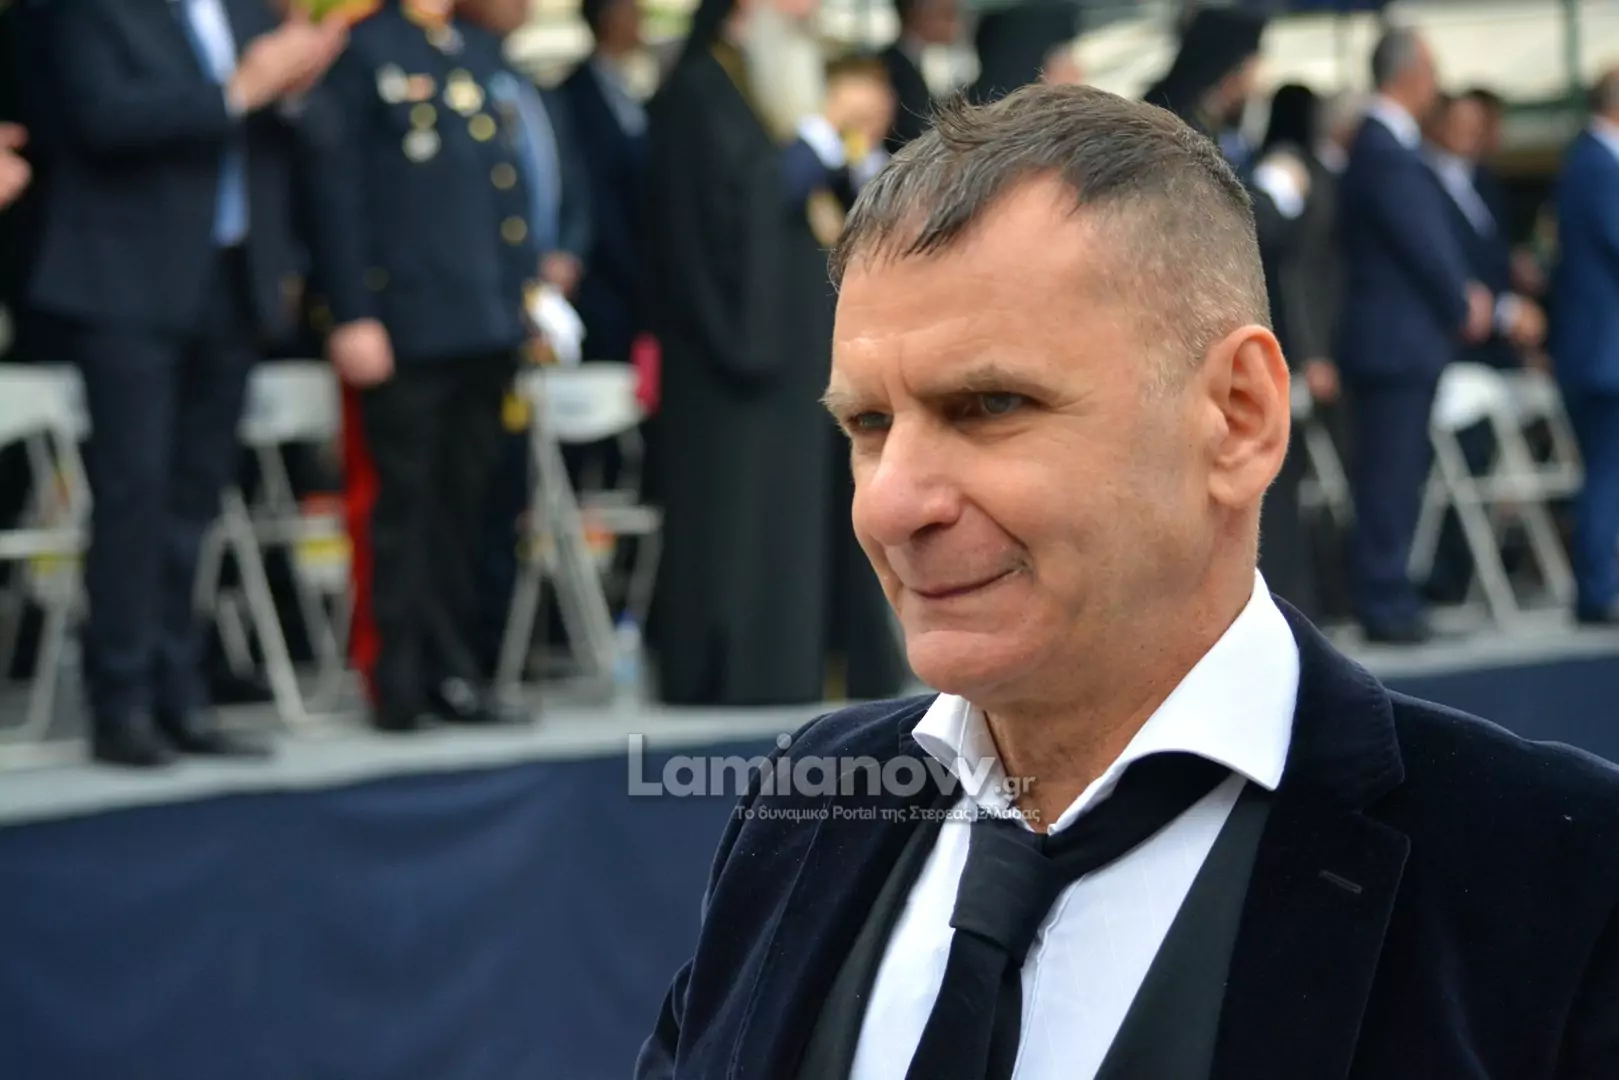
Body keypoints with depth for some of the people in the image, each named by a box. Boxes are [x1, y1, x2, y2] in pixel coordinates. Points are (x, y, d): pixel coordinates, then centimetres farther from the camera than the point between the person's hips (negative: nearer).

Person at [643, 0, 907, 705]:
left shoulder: (791, 84, 18)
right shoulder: (699, 92, -8)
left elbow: (829, 202, 18)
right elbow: (741, 197, -19)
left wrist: (858, 144, 0)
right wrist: (826, 128, -16)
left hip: (804, 330, 9)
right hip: (743, 325, -9)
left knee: (808, 492, 6)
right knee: (742, 497, -9)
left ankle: (805, 660, 9)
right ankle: (735, 666, -7)